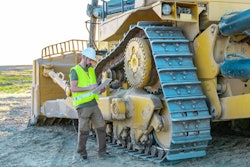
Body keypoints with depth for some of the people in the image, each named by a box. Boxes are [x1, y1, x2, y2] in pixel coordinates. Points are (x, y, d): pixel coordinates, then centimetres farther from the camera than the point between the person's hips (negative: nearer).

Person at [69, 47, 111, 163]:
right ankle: (82, 153, 16)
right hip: (83, 106, -7)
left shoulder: (91, 70, 16)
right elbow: (73, 88, -17)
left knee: (101, 127, 6)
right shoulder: (75, 71, -7)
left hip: (94, 104, 7)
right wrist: (89, 88, -21)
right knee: (83, 131, 0)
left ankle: (102, 152, 16)